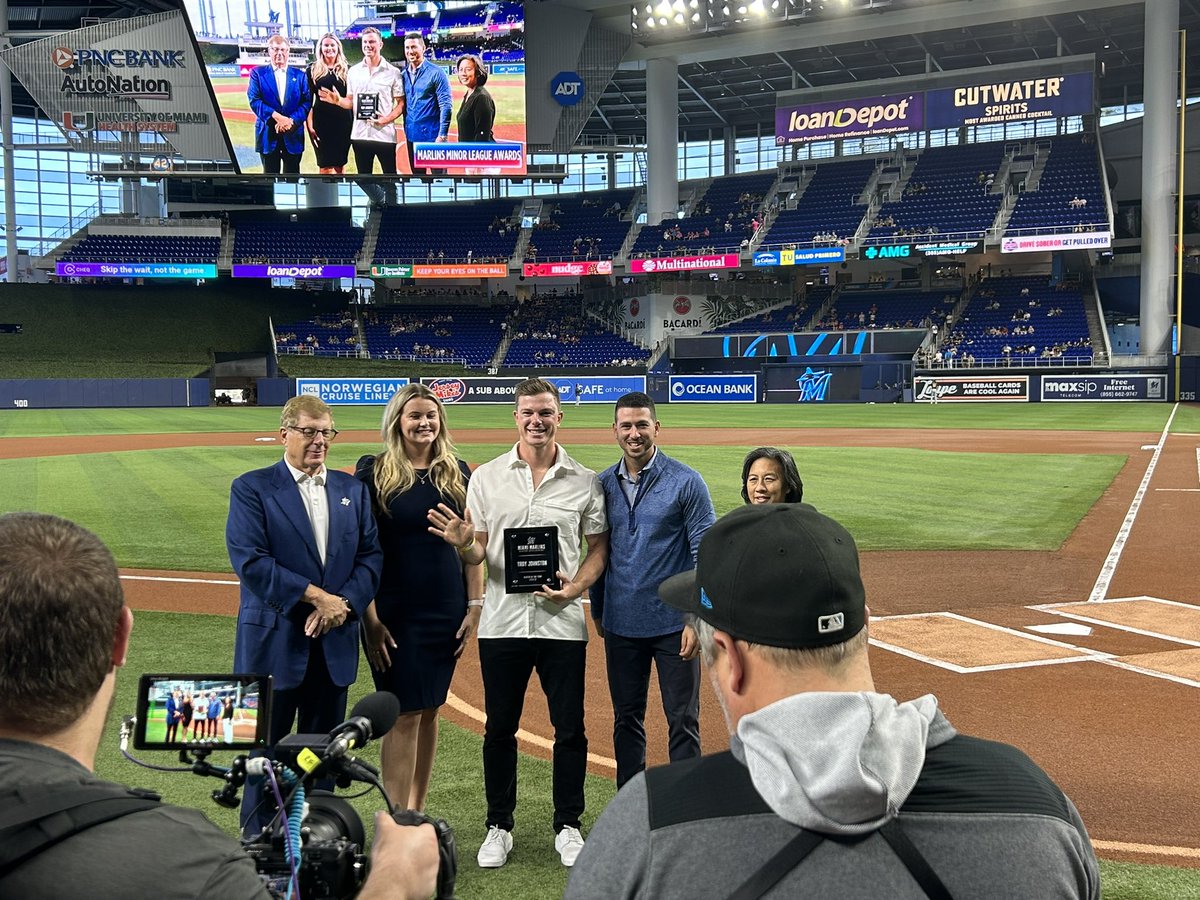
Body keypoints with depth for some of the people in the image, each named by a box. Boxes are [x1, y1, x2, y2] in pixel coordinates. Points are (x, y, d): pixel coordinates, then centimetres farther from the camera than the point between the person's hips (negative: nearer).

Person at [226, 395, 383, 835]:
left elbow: (371, 555, 5)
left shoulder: (352, 489, 11)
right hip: (275, 642, -4)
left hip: (335, 643, 4)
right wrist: (316, 595, -17)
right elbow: (250, 562, -14)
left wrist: (343, 604, -11)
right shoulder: (252, 488, -3)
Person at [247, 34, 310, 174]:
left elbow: (307, 102, 1)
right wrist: (276, 117, -18)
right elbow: (254, 100, -6)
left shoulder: (299, 75, 10)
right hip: (268, 134, -1)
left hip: (293, 135, 1)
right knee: (270, 175, 5)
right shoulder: (258, 73, 5)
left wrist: (292, 120, -15)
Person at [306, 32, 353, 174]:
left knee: (340, 164, 7)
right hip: (321, 121, -1)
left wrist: (355, 120, 2)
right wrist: (310, 123, -6)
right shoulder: (313, 69, 4)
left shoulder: (347, 69, 7)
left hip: (343, 121, 2)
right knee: (326, 165, -4)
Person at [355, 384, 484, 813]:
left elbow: (470, 543, 9)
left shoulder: (457, 473, 7)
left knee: (429, 709, 11)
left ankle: (417, 810, 23)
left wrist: (474, 606, 3)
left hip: (446, 609, 4)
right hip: (394, 611, -4)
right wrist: (371, 618, -12)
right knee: (404, 713, -3)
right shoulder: (374, 473, -5)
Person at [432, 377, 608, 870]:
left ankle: (567, 825, 23)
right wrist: (461, 544, -19)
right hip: (503, 621, 1)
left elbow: (599, 547, 6)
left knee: (570, 729, 7)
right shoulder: (486, 477, 3)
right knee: (500, 728, 10)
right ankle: (499, 827, 25)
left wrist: (577, 586, -11)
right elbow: (477, 553, 4)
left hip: (562, 622, 0)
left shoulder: (585, 481, 2)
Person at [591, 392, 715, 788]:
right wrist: (598, 612, 13)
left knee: (682, 720, 4)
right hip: (621, 625, 4)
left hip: (674, 624, -4)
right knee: (626, 719, 14)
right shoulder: (603, 484, 6)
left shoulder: (686, 482, -7)